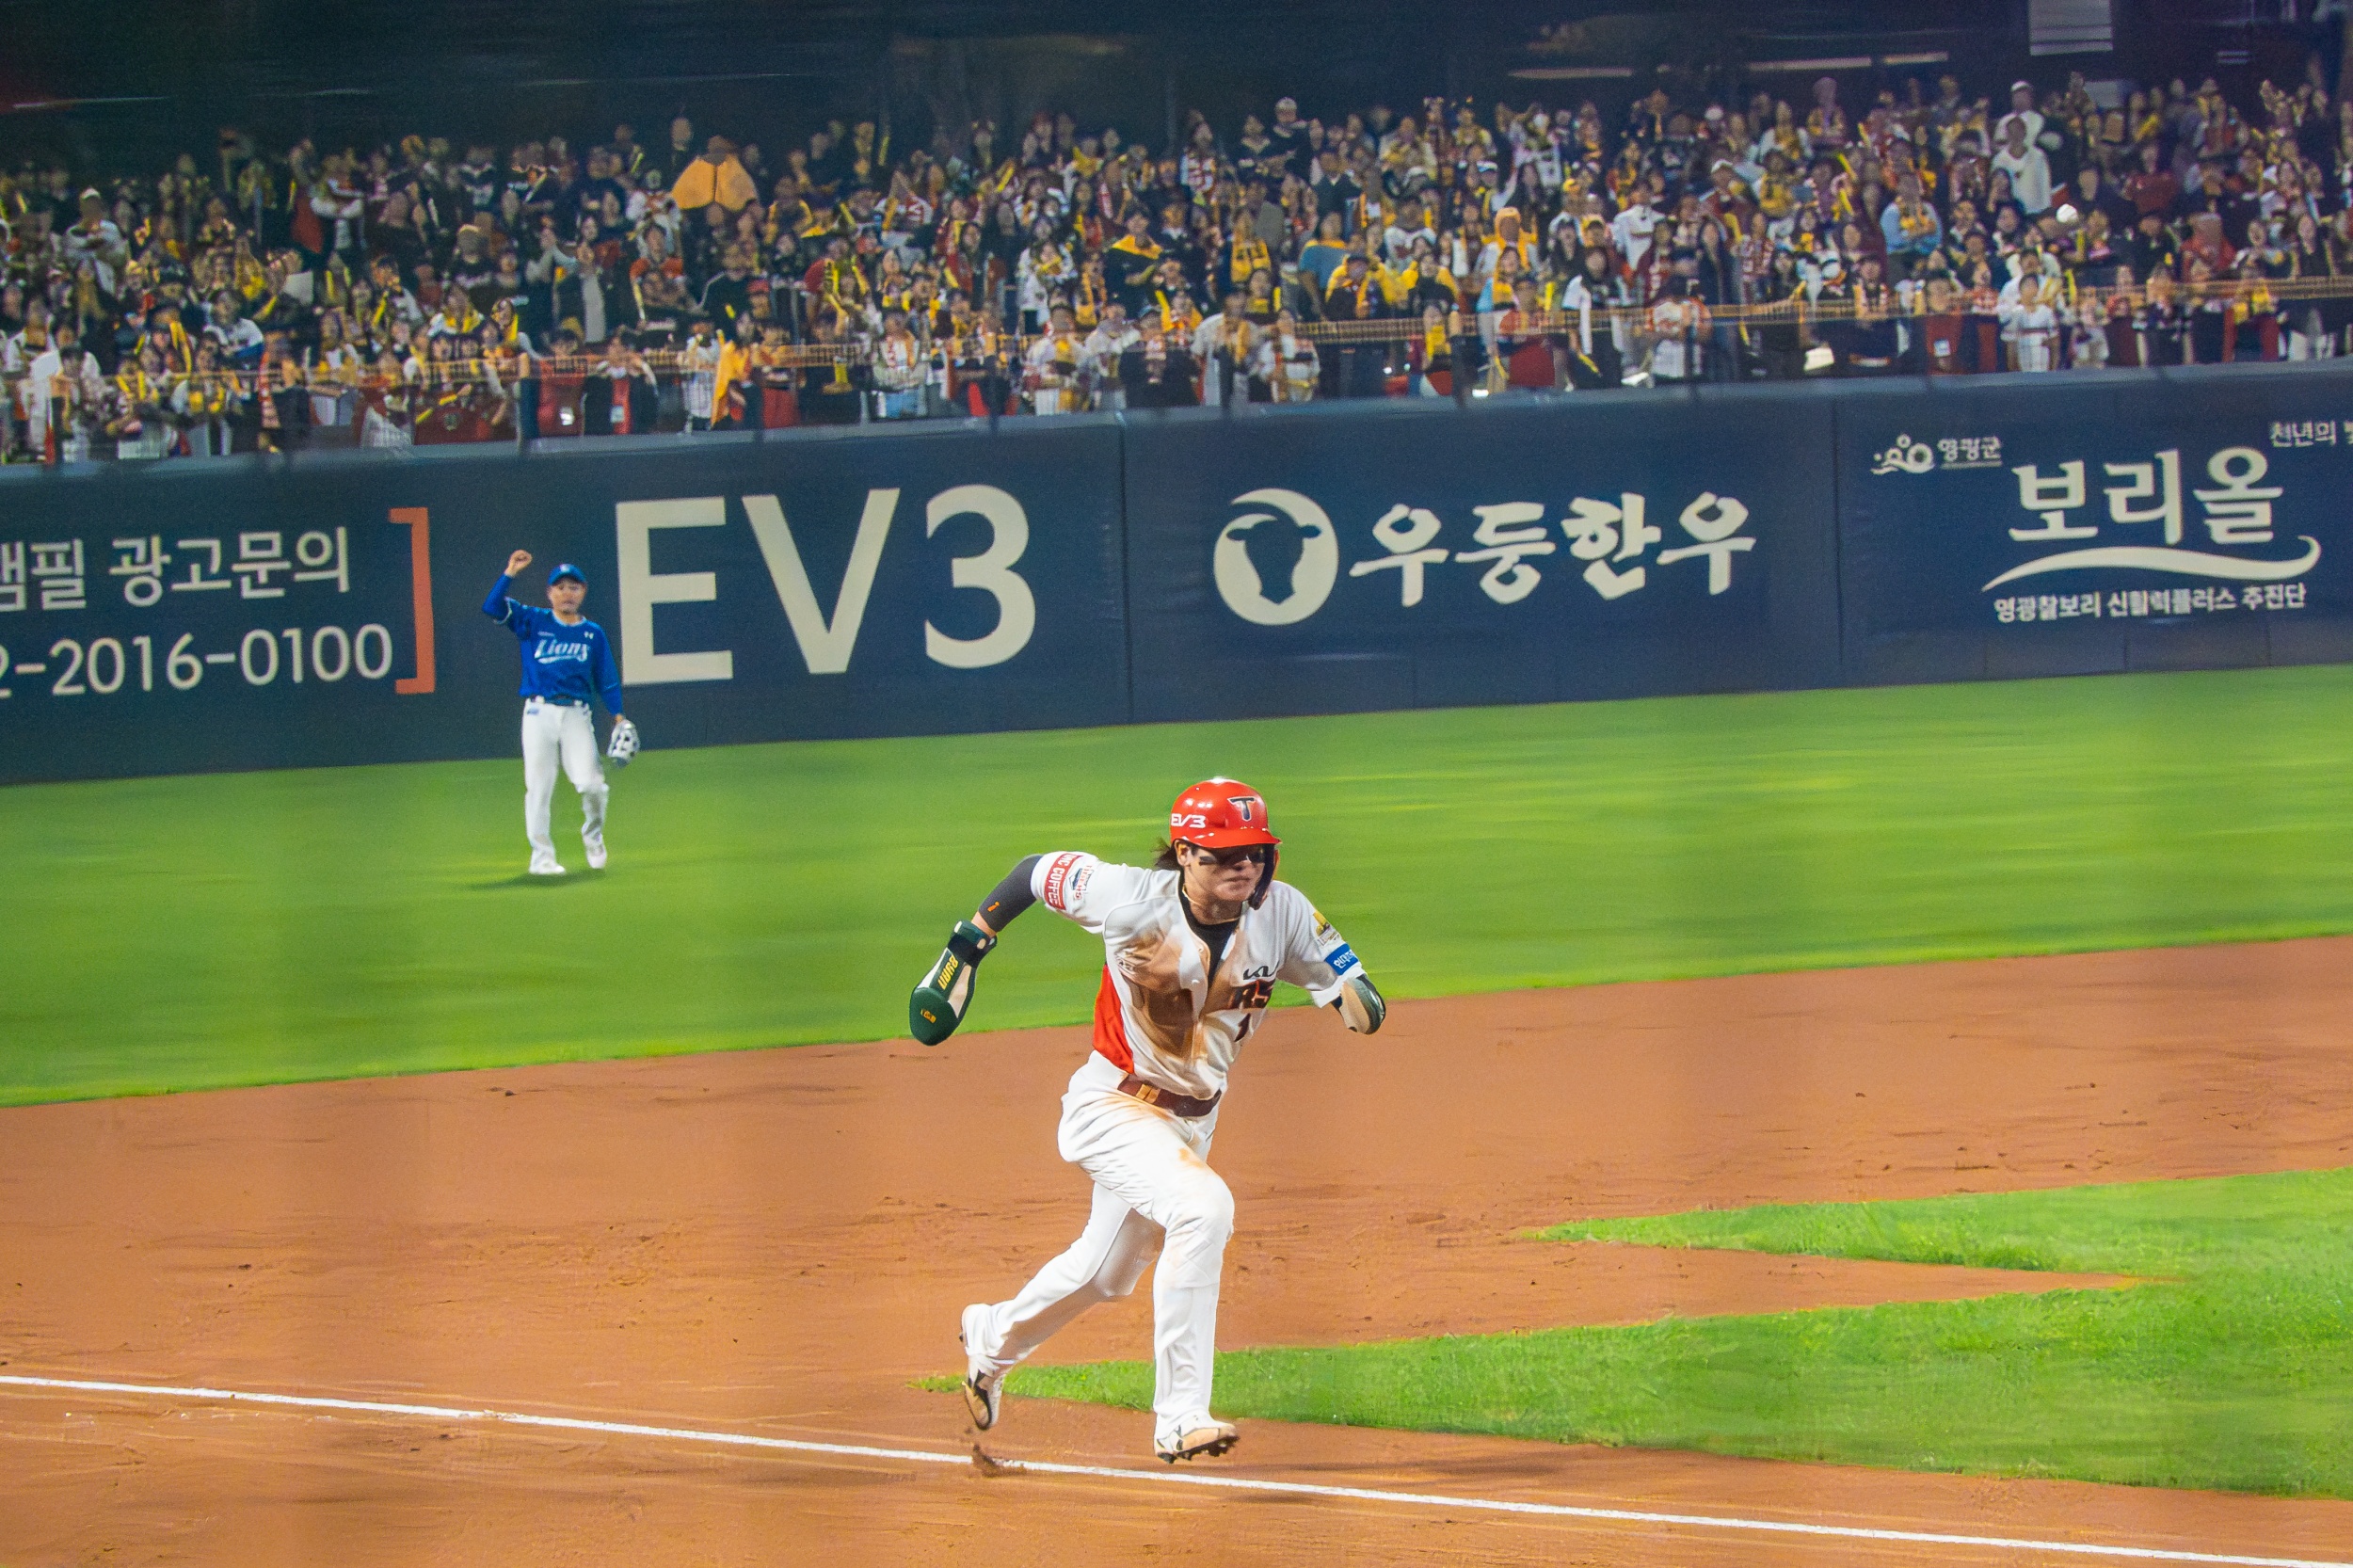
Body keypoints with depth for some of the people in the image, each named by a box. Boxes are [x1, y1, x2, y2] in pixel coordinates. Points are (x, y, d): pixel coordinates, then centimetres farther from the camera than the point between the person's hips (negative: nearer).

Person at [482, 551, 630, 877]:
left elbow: (607, 680, 13)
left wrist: (618, 716, 2)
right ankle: (542, 856, 4)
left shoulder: (593, 633, 12)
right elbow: (492, 608, -4)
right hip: (539, 713, -1)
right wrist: (510, 573, -11)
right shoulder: (532, 622, 8)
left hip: (576, 715, 1)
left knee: (591, 782, -12)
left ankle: (593, 837, 15)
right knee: (539, 786, -3)